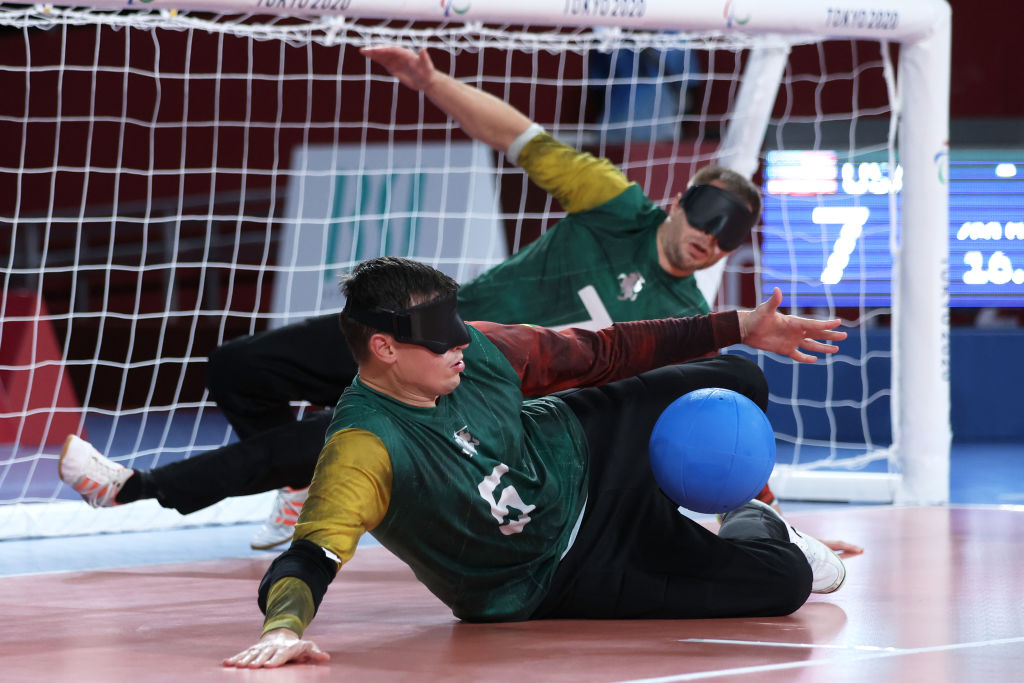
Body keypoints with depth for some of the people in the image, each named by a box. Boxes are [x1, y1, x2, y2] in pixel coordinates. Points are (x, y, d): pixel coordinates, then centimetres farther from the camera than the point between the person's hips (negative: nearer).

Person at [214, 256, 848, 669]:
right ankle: (756, 534, 32)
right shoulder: (364, 447, -35)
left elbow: (600, 353, -5)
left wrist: (740, 328, -5)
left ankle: (751, 513, 35)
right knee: (784, 583, -10)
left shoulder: (476, 350, -17)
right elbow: (311, 557, -45)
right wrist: (284, 626, -68)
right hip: (552, 583, -5)